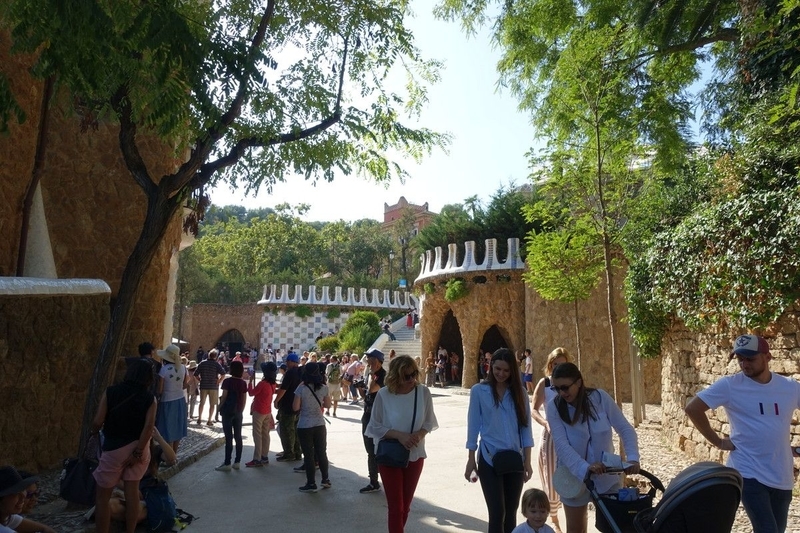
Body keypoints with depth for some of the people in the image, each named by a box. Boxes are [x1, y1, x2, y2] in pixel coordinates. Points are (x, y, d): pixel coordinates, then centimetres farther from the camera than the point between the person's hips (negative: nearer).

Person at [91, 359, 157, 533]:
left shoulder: (110, 392, -5)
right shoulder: (150, 399, -4)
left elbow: (97, 422, -9)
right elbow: (149, 426, -15)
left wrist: (93, 433, 12)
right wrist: (138, 451, -9)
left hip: (114, 448, -2)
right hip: (138, 448, 2)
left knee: (102, 496, 11)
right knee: (132, 492, 14)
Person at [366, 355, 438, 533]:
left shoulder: (423, 392, -11)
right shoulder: (383, 394, -17)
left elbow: (429, 421, 0)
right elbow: (374, 426, -11)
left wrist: (420, 434, -21)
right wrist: (399, 435, -23)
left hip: (415, 455, 3)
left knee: (406, 504, 19)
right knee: (395, 505, 0)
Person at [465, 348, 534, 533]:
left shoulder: (519, 392, 3)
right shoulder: (479, 391, -4)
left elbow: (526, 428, 5)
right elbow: (473, 426, -1)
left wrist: (527, 461, 2)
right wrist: (471, 459, -2)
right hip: (489, 459, -3)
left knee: (511, 511, 11)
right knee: (497, 512, -6)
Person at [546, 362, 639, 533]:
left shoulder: (600, 397, -14)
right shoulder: (554, 408, -16)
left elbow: (625, 429, -11)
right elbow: (561, 445, -24)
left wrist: (632, 458, -26)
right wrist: (585, 467, -39)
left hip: (607, 474, 1)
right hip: (574, 476, 0)